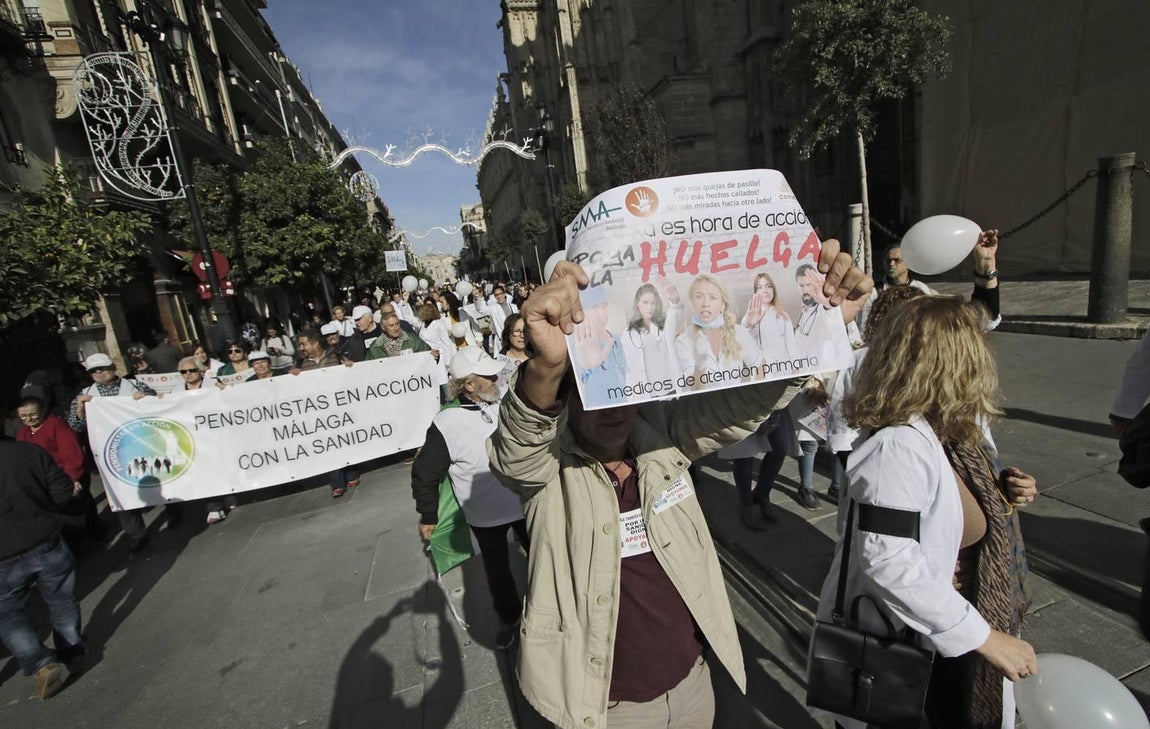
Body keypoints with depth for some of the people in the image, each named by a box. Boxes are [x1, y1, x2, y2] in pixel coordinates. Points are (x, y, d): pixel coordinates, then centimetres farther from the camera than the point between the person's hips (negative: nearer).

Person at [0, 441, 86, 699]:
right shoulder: (31, 451, -7)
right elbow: (63, 492, -4)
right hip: (48, 545, 2)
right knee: (62, 602, 19)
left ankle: (41, 665, 5)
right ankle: (72, 653, 32)